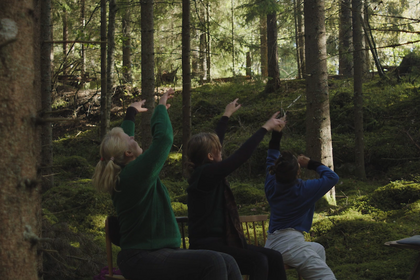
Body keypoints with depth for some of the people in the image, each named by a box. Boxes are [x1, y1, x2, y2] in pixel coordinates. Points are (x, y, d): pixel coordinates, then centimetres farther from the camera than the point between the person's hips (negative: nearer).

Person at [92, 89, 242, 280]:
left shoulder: (121, 175, 11)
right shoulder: (136, 173, -17)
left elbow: (120, 141, 31)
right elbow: (164, 137, -17)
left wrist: (131, 113, 44)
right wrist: (161, 107, 0)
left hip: (155, 254, 10)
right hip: (143, 260, -10)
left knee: (227, 263, -6)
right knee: (212, 263, -29)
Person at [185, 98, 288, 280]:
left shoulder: (206, 170, 12)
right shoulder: (205, 174, -15)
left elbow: (213, 142, 29)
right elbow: (240, 156, -20)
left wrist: (227, 115, 42)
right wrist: (266, 127, -13)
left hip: (222, 241, 10)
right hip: (207, 246, -10)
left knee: (274, 258, -8)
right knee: (258, 261, -30)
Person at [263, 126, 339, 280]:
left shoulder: (271, 185, 6)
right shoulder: (304, 189, -8)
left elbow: (270, 161, 26)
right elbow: (332, 177, 4)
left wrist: (276, 136, 27)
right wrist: (311, 163, 10)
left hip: (271, 243, 8)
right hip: (290, 242, -7)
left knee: (318, 249, 31)